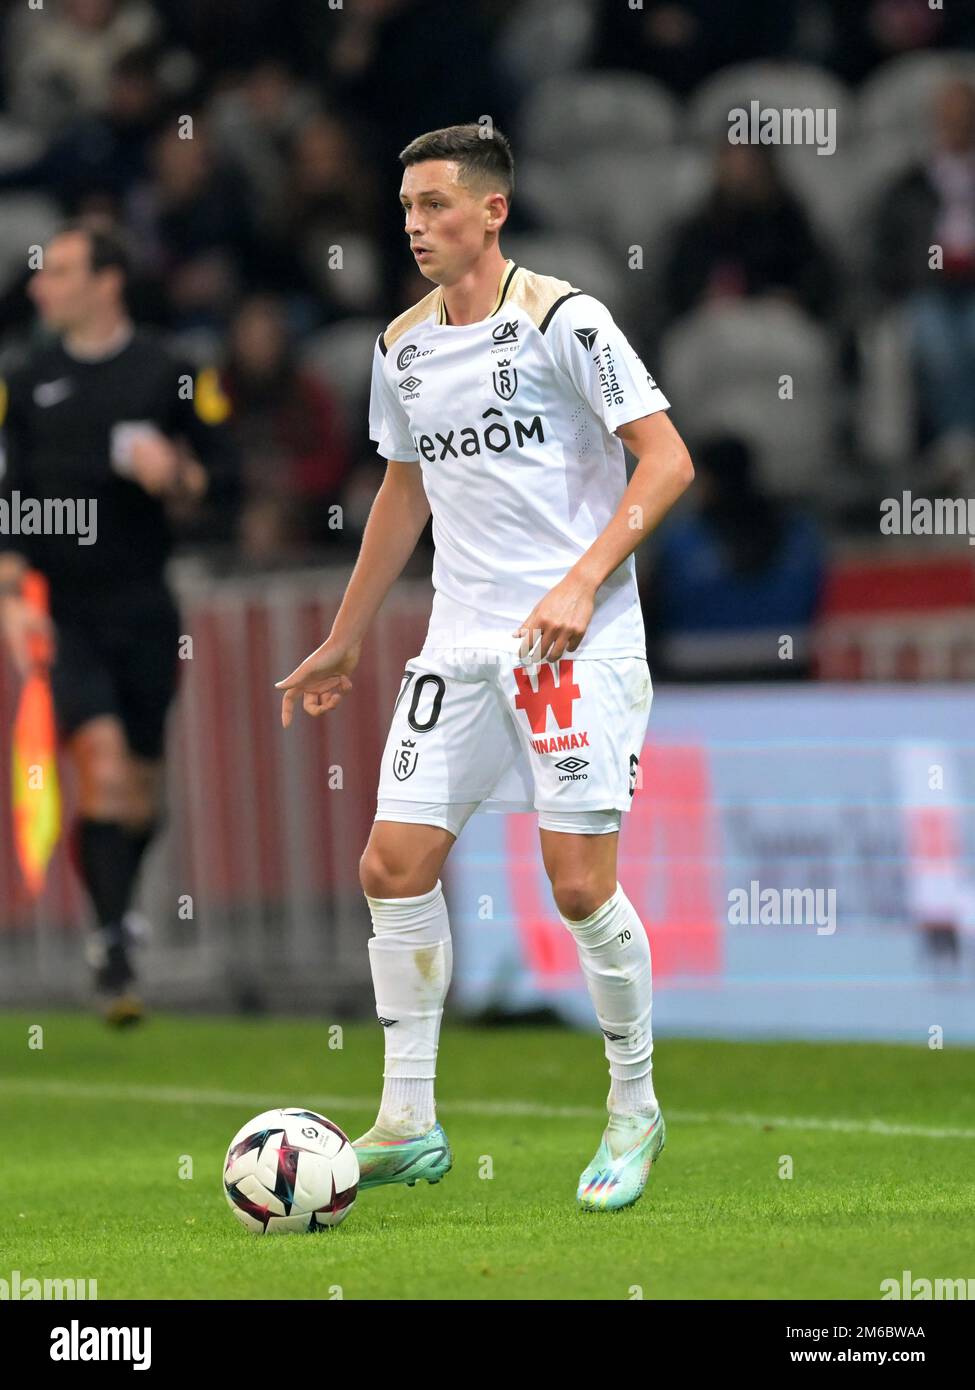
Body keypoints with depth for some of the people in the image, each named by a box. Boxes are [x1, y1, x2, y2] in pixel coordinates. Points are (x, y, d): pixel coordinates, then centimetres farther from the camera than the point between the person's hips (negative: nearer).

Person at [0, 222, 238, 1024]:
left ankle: (116, 915, 32)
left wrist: (176, 472, -16)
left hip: (142, 607, 1)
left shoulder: (169, 374, 2)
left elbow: (224, 469, 5)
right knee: (103, 768, -16)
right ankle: (113, 955, -12)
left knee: (144, 787, 7)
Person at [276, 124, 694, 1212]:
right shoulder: (403, 346, 12)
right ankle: (408, 1125, 7)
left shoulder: (561, 320, -8)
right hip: (459, 640, 6)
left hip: (575, 641, -6)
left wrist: (582, 582, -22)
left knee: (581, 883, -9)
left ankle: (634, 1111, 11)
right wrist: (344, 642, 29)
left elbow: (666, 460, -11)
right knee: (394, 865, -1)